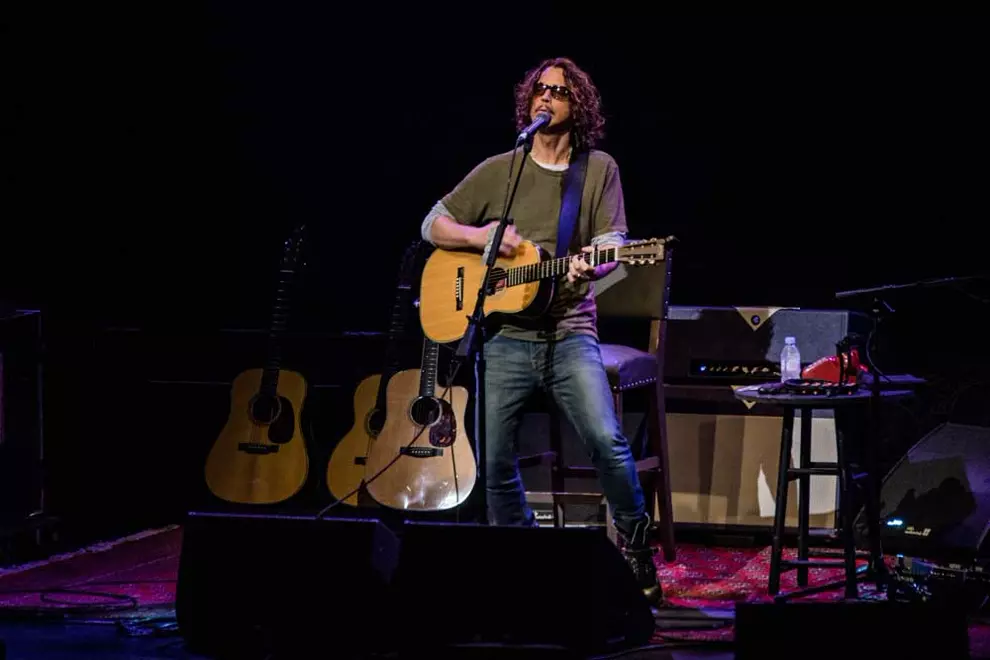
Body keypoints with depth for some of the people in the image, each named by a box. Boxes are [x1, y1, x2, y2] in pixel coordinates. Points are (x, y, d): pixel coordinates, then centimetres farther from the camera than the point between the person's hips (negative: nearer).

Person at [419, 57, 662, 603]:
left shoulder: (599, 170, 8)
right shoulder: (498, 170, 10)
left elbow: (611, 245, 1)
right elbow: (434, 225, 14)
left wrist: (590, 266, -22)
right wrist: (481, 236, -5)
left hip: (570, 333, -2)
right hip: (506, 337, 2)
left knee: (606, 440, -21)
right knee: (494, 460, -3)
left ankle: (636, 548, 0)